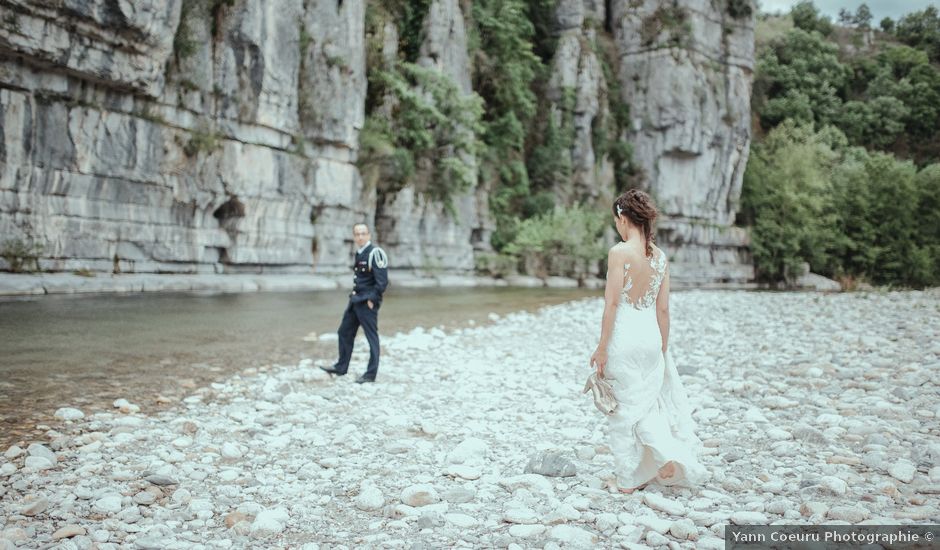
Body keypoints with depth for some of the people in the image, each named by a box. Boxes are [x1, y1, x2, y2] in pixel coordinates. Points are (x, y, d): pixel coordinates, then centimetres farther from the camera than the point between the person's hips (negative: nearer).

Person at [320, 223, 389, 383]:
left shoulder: (375, 253, -14)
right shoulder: (359, 254, 13)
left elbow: (382, 281, -19)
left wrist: (372, 300, -18)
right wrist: (354, 295, 15)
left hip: (367, 302, -9)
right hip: (355, 300, 9)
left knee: (372, 337, -1)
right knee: (344, 332, 16)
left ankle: (371, 374, 7)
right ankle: (341, 367, 29)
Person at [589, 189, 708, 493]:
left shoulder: (619, 252, -14)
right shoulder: (660, 256, 4)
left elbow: (611, 303, -14)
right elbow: (663, 309, 7)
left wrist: (602, 348, -9)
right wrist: (663, 348, 15)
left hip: (624, 336, -5)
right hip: (651, 336, 6)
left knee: (624, 409, 7)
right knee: (647, 404, 21)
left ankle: (628, 479, 17)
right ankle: (670, 454, 3)